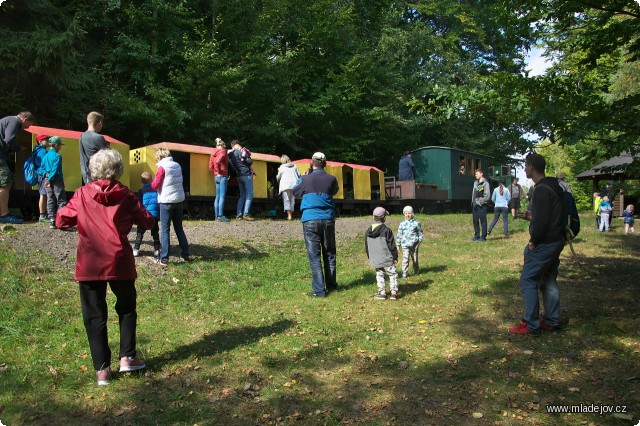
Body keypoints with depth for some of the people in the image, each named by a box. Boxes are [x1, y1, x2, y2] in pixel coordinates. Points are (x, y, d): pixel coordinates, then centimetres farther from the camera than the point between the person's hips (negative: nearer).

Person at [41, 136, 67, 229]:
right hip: (56, 180, -7)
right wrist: (50, 180, -13)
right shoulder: (57, 156, -11)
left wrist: (47, 178, 5)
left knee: (50, 201, 9)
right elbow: (55, 170, -17)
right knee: (61, 201, -3)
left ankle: (52, 220, 7)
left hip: (47, 180, 7)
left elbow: (43, 168, 11)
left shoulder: (45, 156, 11)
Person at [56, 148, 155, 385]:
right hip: (120, 262, 0)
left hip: (89, 264, 0)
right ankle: (127, 357, 15)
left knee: (94, 314, 8)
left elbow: (62, 221, 3)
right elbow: (147, 222, 2)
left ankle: (102, 368, 10)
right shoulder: (125, 195, 0)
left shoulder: (82, 194, 1)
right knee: (126, 307, 19)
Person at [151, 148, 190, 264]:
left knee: (165, 230, 0)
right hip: (179, 200, 6)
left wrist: (151, 184, 11)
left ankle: (164, 258, -1)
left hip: (166, 201, -6)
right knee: (179, 228, 15)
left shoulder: (162, 167, -10)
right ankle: (185, 255, 17)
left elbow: (155, 185, -9)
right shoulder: (177, 165, 8)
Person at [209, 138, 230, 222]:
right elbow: (218, 161, -24)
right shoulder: (223, 152, -7)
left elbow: (210, 167, 11)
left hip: (216, 176, 7)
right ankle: (220, 215, -9)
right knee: (222, 196, -7)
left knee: (217, 196, 10)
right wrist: (219, 172, -14)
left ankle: (216, 215, 12)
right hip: (222, 176, -7)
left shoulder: (213, 153, 14)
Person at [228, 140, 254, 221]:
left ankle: (238, 214, 6)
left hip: (238, 176, 8)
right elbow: (249, 162, -10)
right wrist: (247, 156, 11)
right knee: (249, 195, -4)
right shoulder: (240, 151, -9)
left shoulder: (230, 154, 13)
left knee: (242, 195, 12)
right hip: (246, 175, -8)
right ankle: (246, 214, -11)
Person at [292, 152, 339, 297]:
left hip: (310, 221, -2)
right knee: (329, 253, 15)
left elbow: (295, 192, 12)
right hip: (328, 220, 2)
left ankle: (319, 289, -2)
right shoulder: (331, 179, 1)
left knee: (314, 256, 0)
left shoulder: (306, 179, -5)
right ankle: (331, 284, 23)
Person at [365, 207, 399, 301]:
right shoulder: (387, 230, -11)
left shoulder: (368, 231, 5)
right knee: (393, 274, 8)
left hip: (375, 260, 4)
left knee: (379, 274, 16)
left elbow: (366, 246, 13)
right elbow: (392, 245, -8)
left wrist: (370, 258, 24)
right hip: (386, 259, -4)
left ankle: (382, 292, 12)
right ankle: (393, 292, 4)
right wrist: (395, 257, 3)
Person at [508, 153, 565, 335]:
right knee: (548, 281, 16)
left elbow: (541, 221, -25)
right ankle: (552, 322, 23)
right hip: (555, 241, 10)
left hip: (544, 244, -10)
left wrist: (533, 241, -14)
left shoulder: (541, 190, -20)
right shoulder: (554, 186, 12)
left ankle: (531, 325, 1)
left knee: (528, 281, -3)